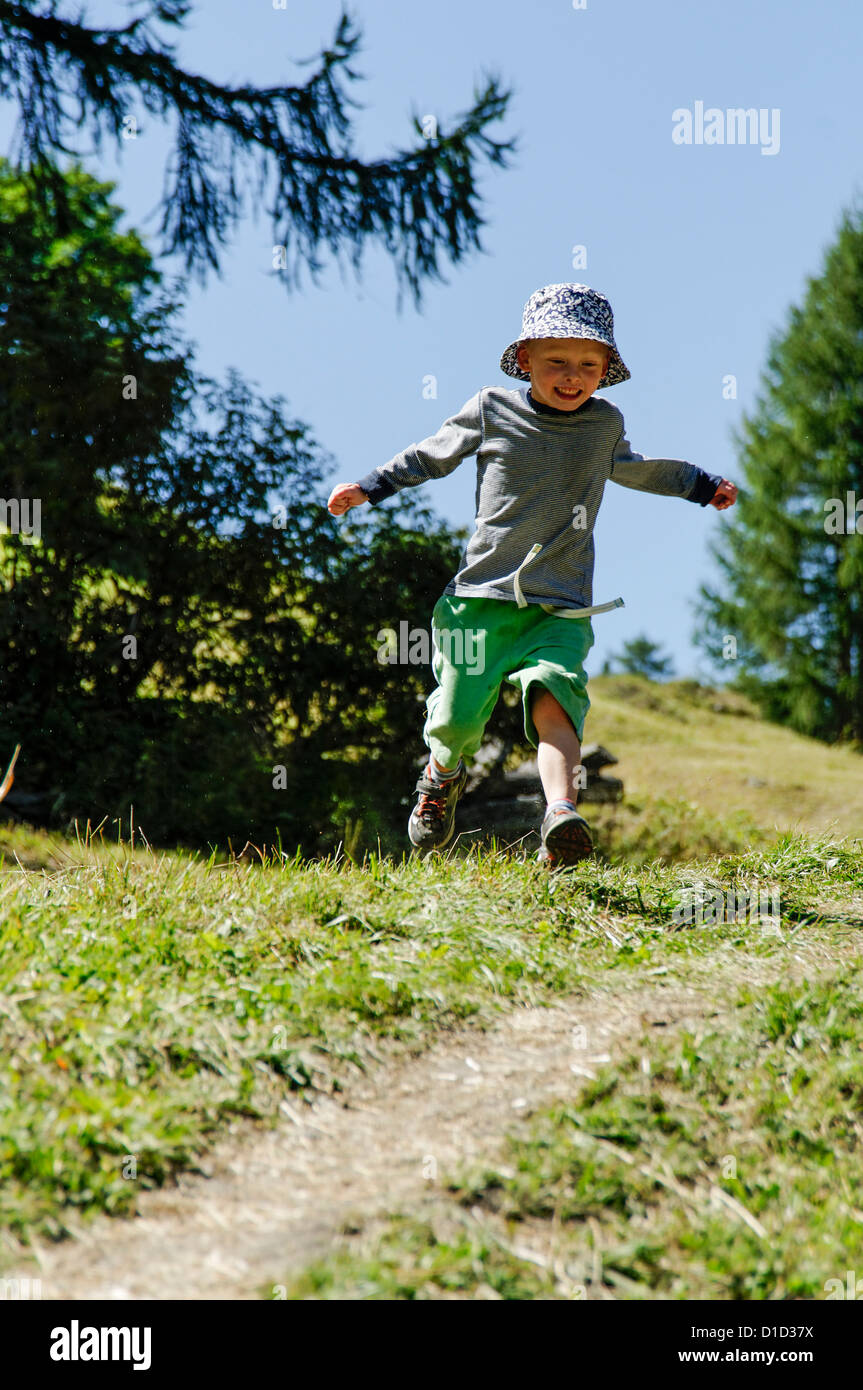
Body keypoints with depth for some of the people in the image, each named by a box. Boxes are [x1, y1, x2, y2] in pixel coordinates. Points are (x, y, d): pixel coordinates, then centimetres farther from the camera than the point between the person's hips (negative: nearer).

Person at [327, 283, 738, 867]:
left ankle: (561, 814, -41)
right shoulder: (491, 410, 3)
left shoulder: (606, 424, 12)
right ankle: (442, 776, 37)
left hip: (563, 609, 1)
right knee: (456, 718, 1)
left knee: (555, 694, -26)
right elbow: (431, 455, 18)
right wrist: (370, 487, 11)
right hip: (483, 596, 0)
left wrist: (703, 484, 37)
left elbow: (631, 468, 35)